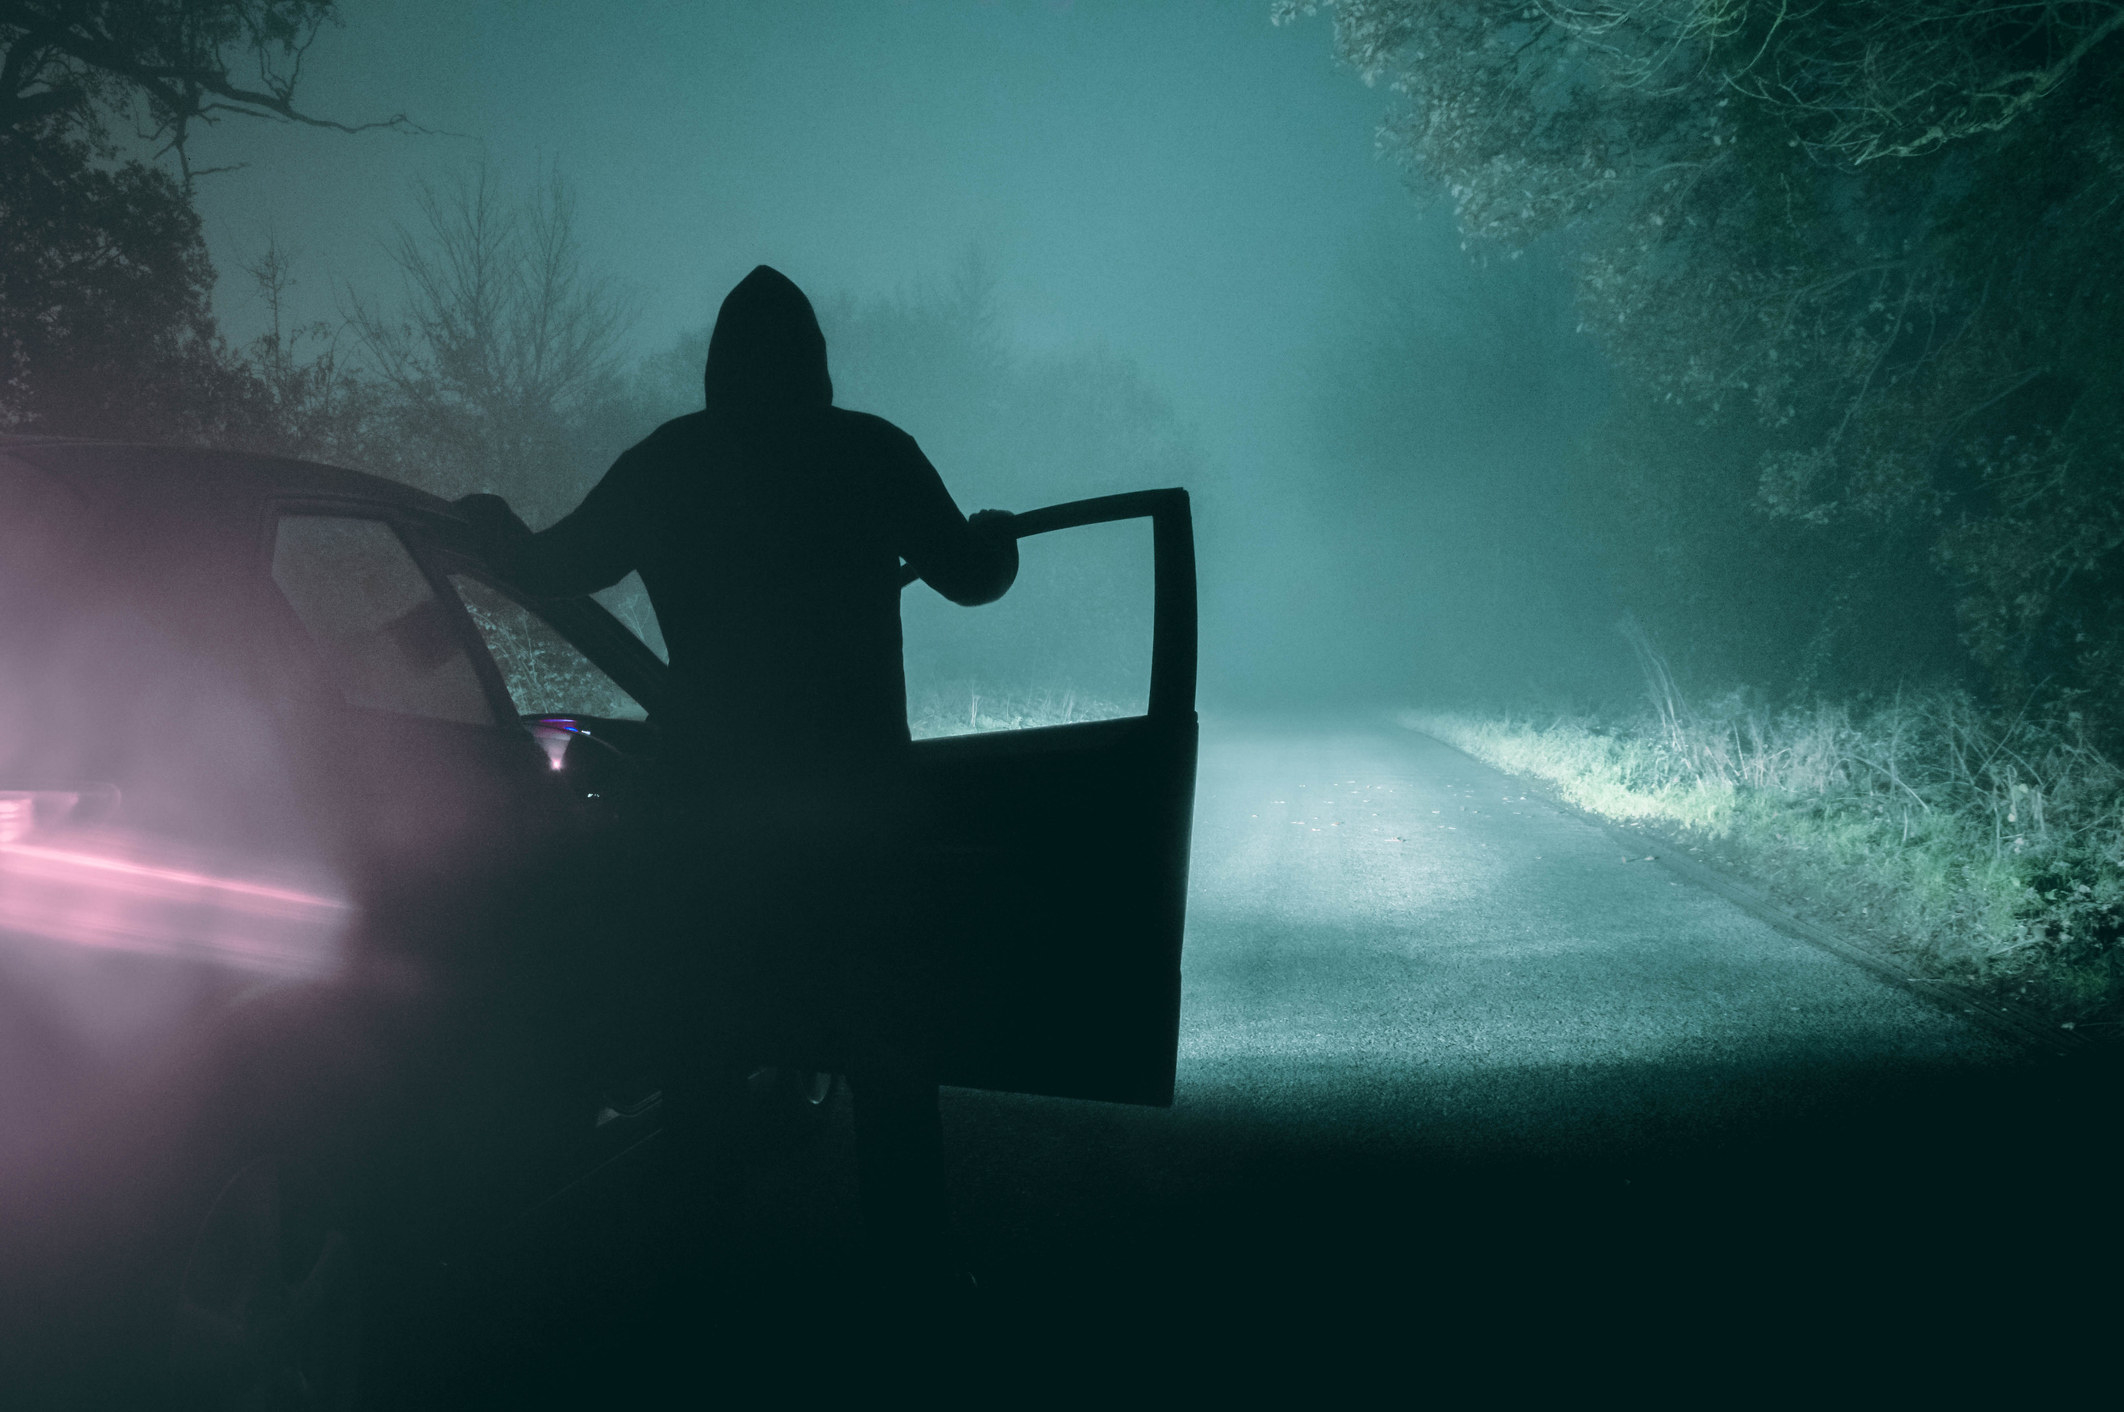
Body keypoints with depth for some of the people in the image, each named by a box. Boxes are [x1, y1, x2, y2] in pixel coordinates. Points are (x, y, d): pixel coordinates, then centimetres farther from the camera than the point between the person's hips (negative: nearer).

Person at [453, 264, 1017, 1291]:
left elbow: (550, 568, 11)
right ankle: (910, 1261, 7)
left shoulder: (666, 464, 1)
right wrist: (996, 537, 31)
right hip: (858, 799, -1)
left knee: (708, 1046, 12)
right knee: (888, 1049, 8)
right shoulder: (867, 451, -2)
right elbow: (968, 573, 8)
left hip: (718, 806, 1)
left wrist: (490, 524, 32)